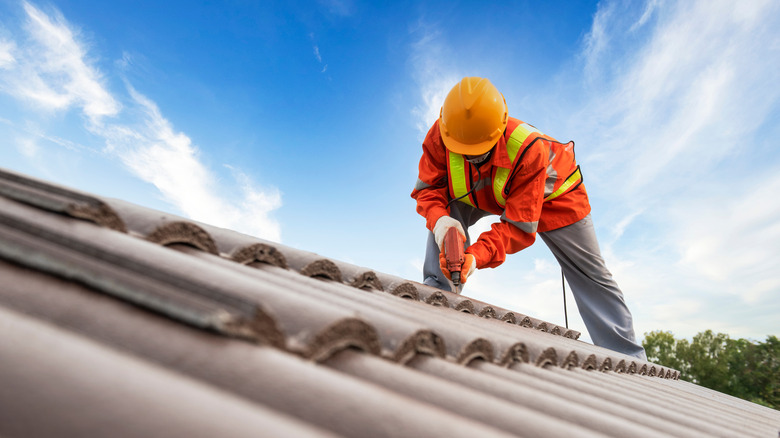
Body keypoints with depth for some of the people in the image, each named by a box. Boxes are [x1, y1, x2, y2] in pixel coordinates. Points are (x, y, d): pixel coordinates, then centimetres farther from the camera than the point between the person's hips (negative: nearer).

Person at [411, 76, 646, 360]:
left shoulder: (529, 148, -43)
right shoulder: (440, 137, -33)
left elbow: (519, 226, -41)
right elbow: (429, 187, -26)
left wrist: (477, 256, -56)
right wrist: (439, 220, -48)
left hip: (551, 193, -3)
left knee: (589, 275, 0)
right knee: (445, 211, -28)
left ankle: (627, 357, 14)